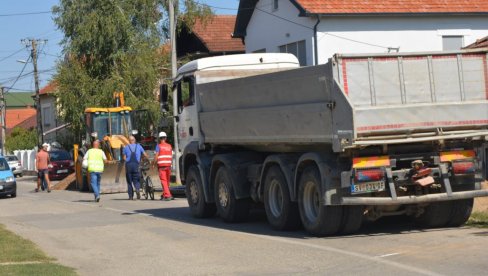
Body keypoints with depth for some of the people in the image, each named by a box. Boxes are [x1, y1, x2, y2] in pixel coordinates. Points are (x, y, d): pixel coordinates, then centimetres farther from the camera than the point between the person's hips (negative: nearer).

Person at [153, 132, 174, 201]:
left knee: (163, 180, -6)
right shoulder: (169, 146, 11)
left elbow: (156, 156, -9)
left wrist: (154, 164, 1)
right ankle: (164, 194, 25)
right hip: (168, 165, 5)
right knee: (167, 181, 14)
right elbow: (171, 156, 11)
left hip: (161, 165, -5)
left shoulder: (158, 146, -3)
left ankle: (167, 195, -16)